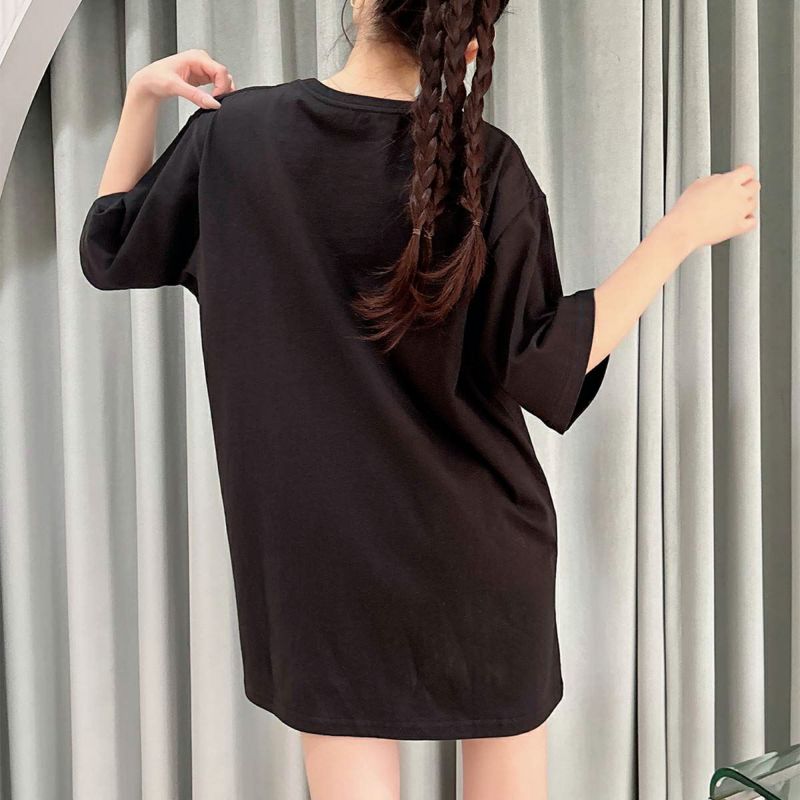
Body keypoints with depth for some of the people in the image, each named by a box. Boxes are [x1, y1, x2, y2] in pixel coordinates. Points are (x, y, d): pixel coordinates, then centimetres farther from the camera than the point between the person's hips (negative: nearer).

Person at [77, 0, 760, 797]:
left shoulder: (230, 133, -6)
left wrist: (141, 96, 14)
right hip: (476, 542, -1)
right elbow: (542, 369, -15)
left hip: (317, 549, 1)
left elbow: (110, 250, 7)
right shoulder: (482, 164, -13)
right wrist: (678, 232, -8)